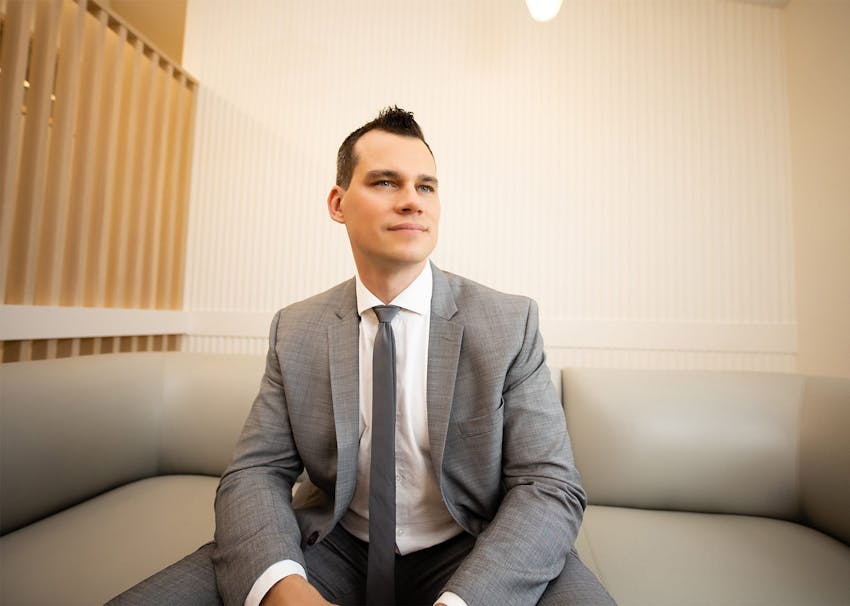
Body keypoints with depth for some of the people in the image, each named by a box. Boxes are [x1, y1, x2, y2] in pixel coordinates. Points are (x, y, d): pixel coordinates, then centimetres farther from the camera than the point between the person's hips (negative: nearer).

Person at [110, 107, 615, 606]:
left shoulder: (510, 323, -11)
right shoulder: (295, 331, -3)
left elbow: (551, 488, -13)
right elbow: (257, 472, -5)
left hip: (470, 557, 0)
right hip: (334, 547, 2)